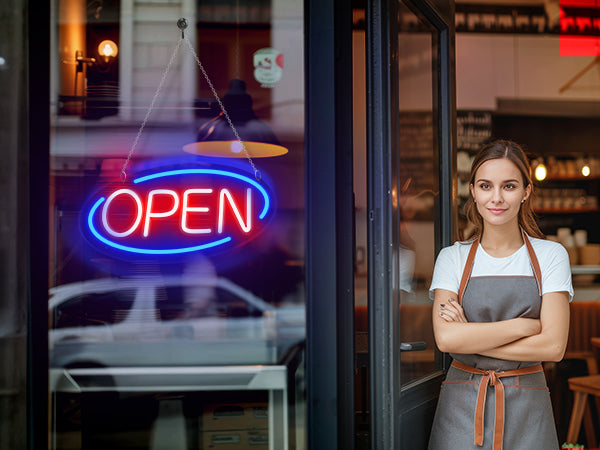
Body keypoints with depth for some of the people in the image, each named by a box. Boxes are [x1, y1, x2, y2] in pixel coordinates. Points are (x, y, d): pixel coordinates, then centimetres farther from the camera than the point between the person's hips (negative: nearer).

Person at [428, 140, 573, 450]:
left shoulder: (550, 255, 0)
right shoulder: (452, 258, 1)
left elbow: (553, 345, -10)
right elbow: (446, 338, -13)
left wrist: (470, 337, -12)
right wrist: (524, 325, -13)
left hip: (526, 412, 0)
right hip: (461, 408, 0)